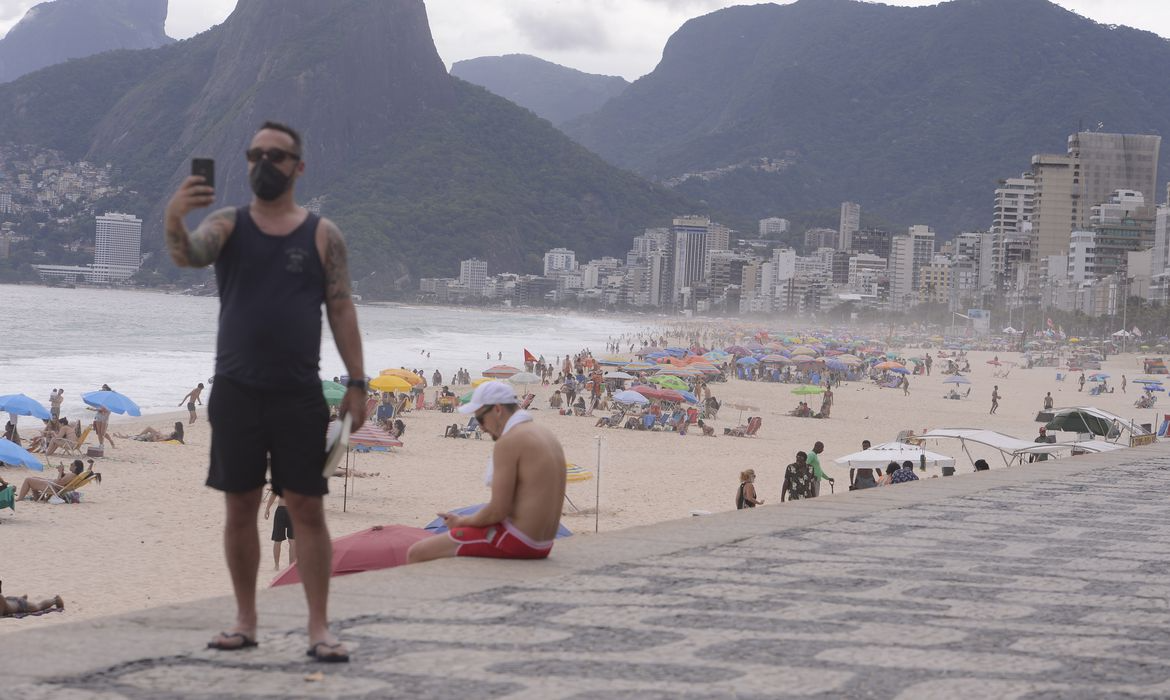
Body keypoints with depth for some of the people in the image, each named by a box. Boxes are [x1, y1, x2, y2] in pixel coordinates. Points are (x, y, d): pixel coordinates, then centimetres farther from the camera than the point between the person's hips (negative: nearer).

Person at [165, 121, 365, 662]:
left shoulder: (322, 235, 4)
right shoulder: (228, 225, 4)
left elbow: (341, 309, 3)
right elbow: (188, 255, -17)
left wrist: (356, 382, -4)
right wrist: (174, 221, -40)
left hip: (299, 395, -1)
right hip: (236, 391, 1)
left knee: (308, 508, -2)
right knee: (239, 507, 7)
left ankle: (319, 627, 3)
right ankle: (245, 620, 19)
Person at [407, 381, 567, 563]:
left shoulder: (508, 442, -16)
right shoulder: (547, 436, 13)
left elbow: (498, 510, -19)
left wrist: (462, 521, -1)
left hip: (513, 541, -10)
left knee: (416, 554, -5)